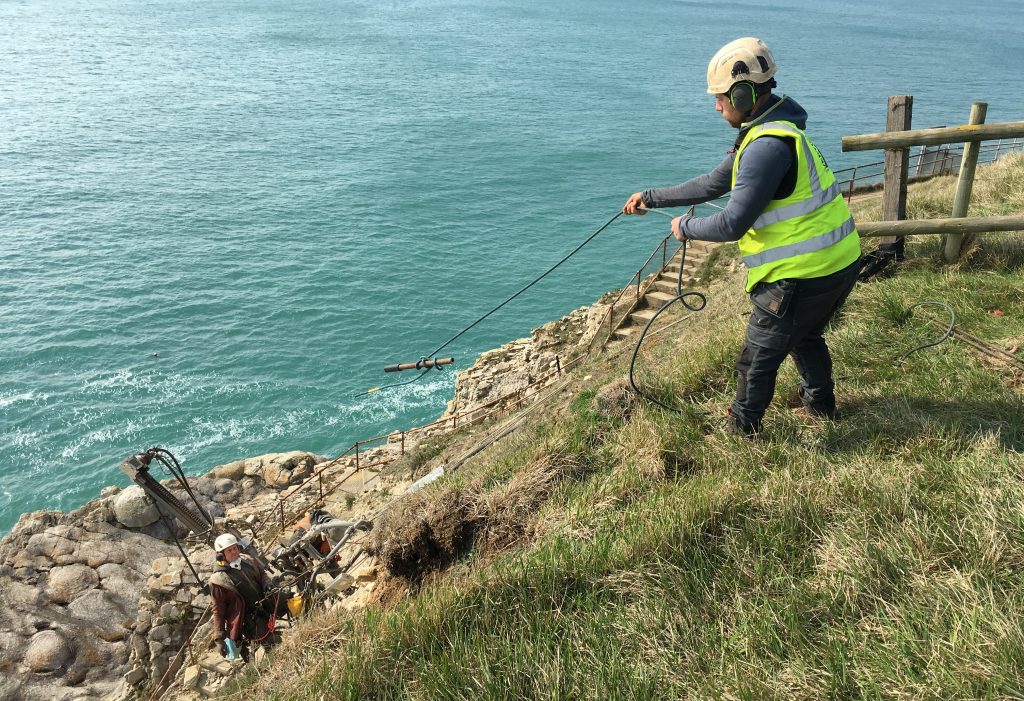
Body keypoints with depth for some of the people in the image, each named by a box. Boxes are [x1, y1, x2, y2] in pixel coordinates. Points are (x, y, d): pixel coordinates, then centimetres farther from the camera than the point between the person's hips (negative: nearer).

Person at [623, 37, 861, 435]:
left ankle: (740, 430, 28)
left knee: (758, 358, 8)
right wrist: (652, 198, 17)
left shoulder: (767, 146, -24)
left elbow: (732, 224, -25)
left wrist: (685, 228, -6)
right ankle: (820, 403, 52)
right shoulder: (768, 131, 10)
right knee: (804, 335, 33)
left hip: (804, 276, -10)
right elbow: (714, 184, 17)